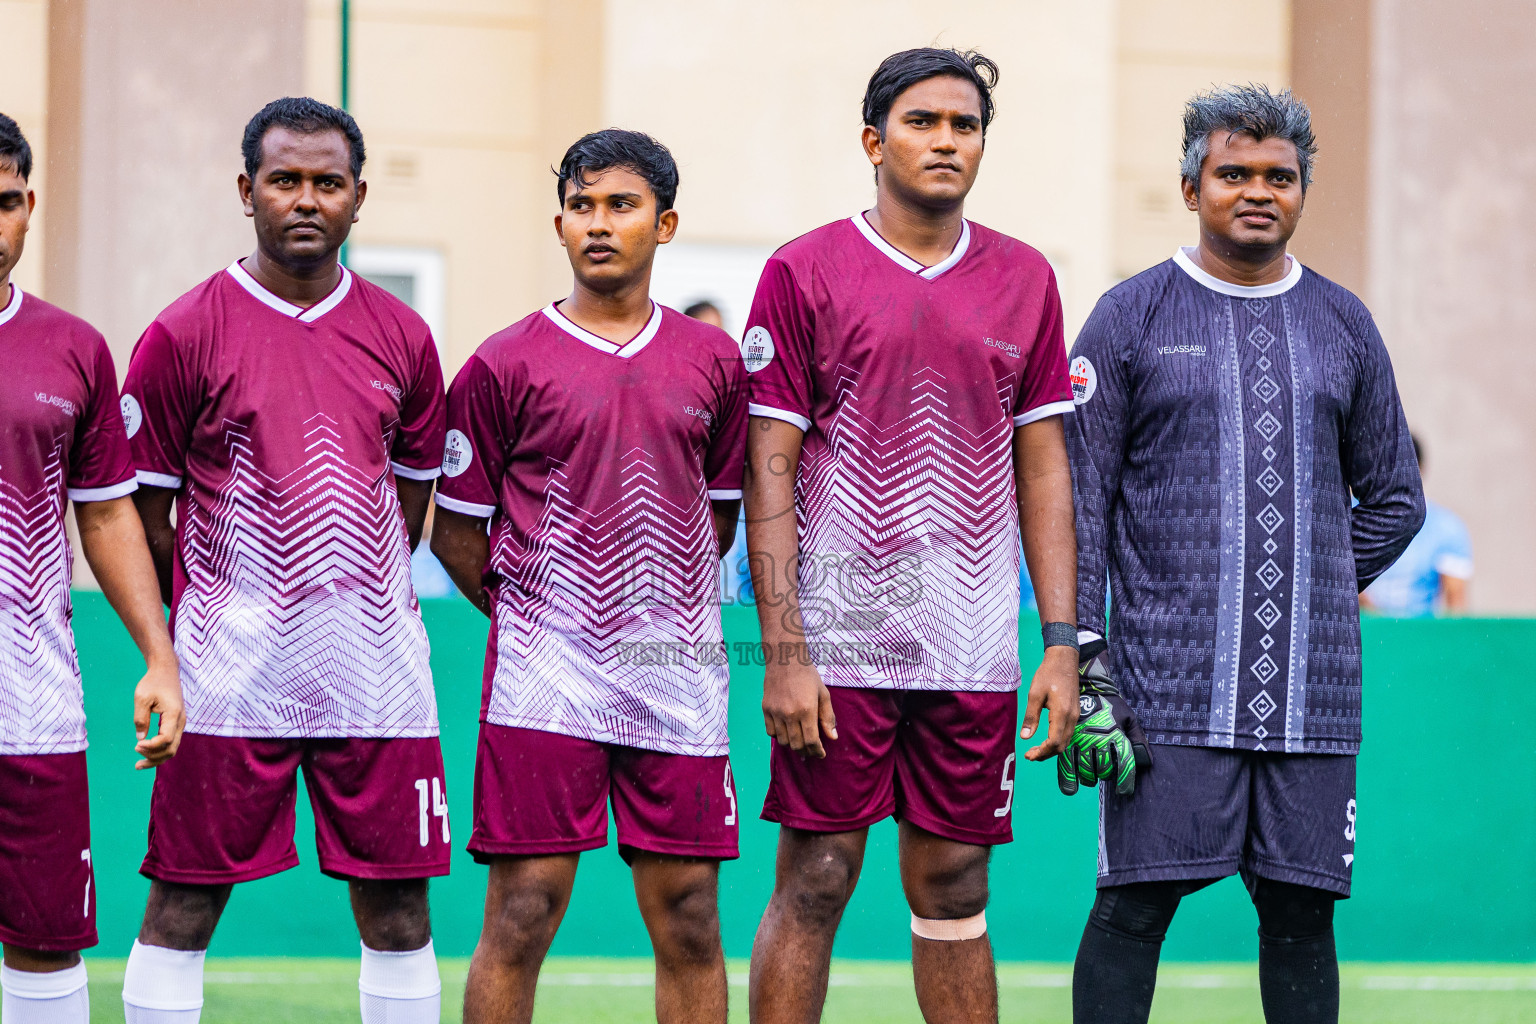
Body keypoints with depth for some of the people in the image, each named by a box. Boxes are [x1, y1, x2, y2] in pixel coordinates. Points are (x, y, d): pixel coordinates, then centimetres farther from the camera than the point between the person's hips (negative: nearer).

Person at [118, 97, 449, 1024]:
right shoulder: (185, 336, -3)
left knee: (397, 912, 5)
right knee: (181, 910, -1)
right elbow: (143, 512, 3)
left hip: (376, 676, 3)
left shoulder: (401, 337, 8)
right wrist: (216, 615, 7)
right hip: (229, 676, -3)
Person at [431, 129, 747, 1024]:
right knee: (522, 915, -5)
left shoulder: (713, 360, 9)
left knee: (689, 922, 5)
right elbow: (457, 531, 6)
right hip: (545, 679, -3)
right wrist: (532, 613, 5)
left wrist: (659, 607, 13)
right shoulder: (505, 366, 0)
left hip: (677, 675, 3)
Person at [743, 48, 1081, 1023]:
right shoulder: (804, 273, -1)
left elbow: (1043, 468, 11)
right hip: (840, 643, -3)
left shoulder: (1025, 280, 9)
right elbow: (770, 471, -3)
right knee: (814, 886, -1)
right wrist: (782, 651, -11)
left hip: (974, 650, 3)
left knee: (955, 889, 8)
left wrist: (1063, 644, 3)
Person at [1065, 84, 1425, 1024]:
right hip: (1170, 688, -3)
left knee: (1301, 912, 4)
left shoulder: (1344, 325, 14)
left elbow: (1394, 498, 20)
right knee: (1135, 907, -6)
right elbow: (1078, 497, 1)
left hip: (1313, 690, 3)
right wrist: (1079, 657, -7)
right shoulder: (1133, 317, 4)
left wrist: (1316, 590, 8)